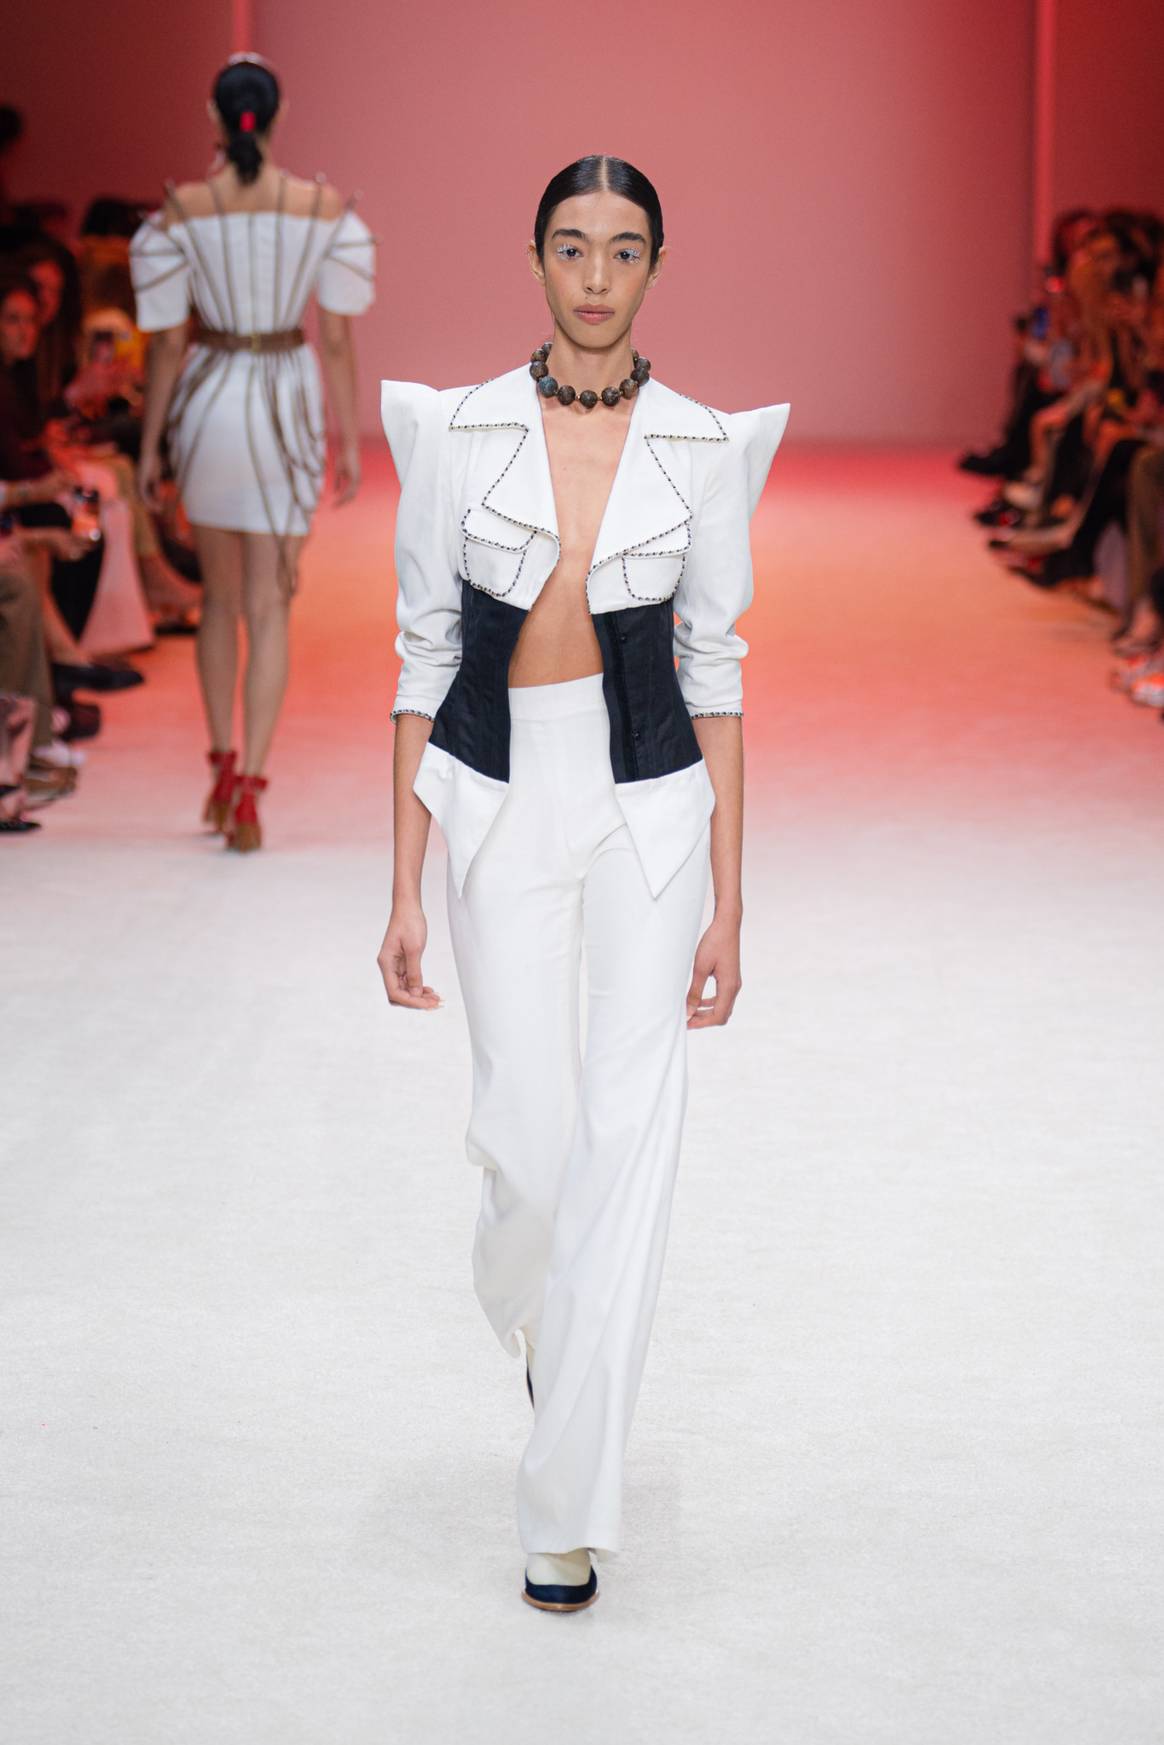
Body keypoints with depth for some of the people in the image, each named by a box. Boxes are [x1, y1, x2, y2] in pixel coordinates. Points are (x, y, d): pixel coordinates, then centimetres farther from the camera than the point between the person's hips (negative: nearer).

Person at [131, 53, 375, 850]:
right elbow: (339, 337, -4)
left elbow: (168, 341, -4)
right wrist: (350, 438, 5)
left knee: (220, 594, 19)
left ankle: (224, 762, 25)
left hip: (208, 402, 1)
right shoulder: (325, 207, -5)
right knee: (270, 604, 2)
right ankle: (249, 785, -6)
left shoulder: (181, 211, -6)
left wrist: (149, 443, 5)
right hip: (288, 405, -1)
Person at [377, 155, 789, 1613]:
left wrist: (726, 902, -2)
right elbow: (422, 660, 1)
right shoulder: (458, 431, -2)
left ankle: (567, 1505, 5)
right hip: (501, 805, 0)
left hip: (652, 805, 0)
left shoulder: (705, 445, -1)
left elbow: (715, 673, 1)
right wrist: (405, 891, -2)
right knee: (527, 1137, 0)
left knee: (628, 1144, -4)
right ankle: (526, 1304, 39)